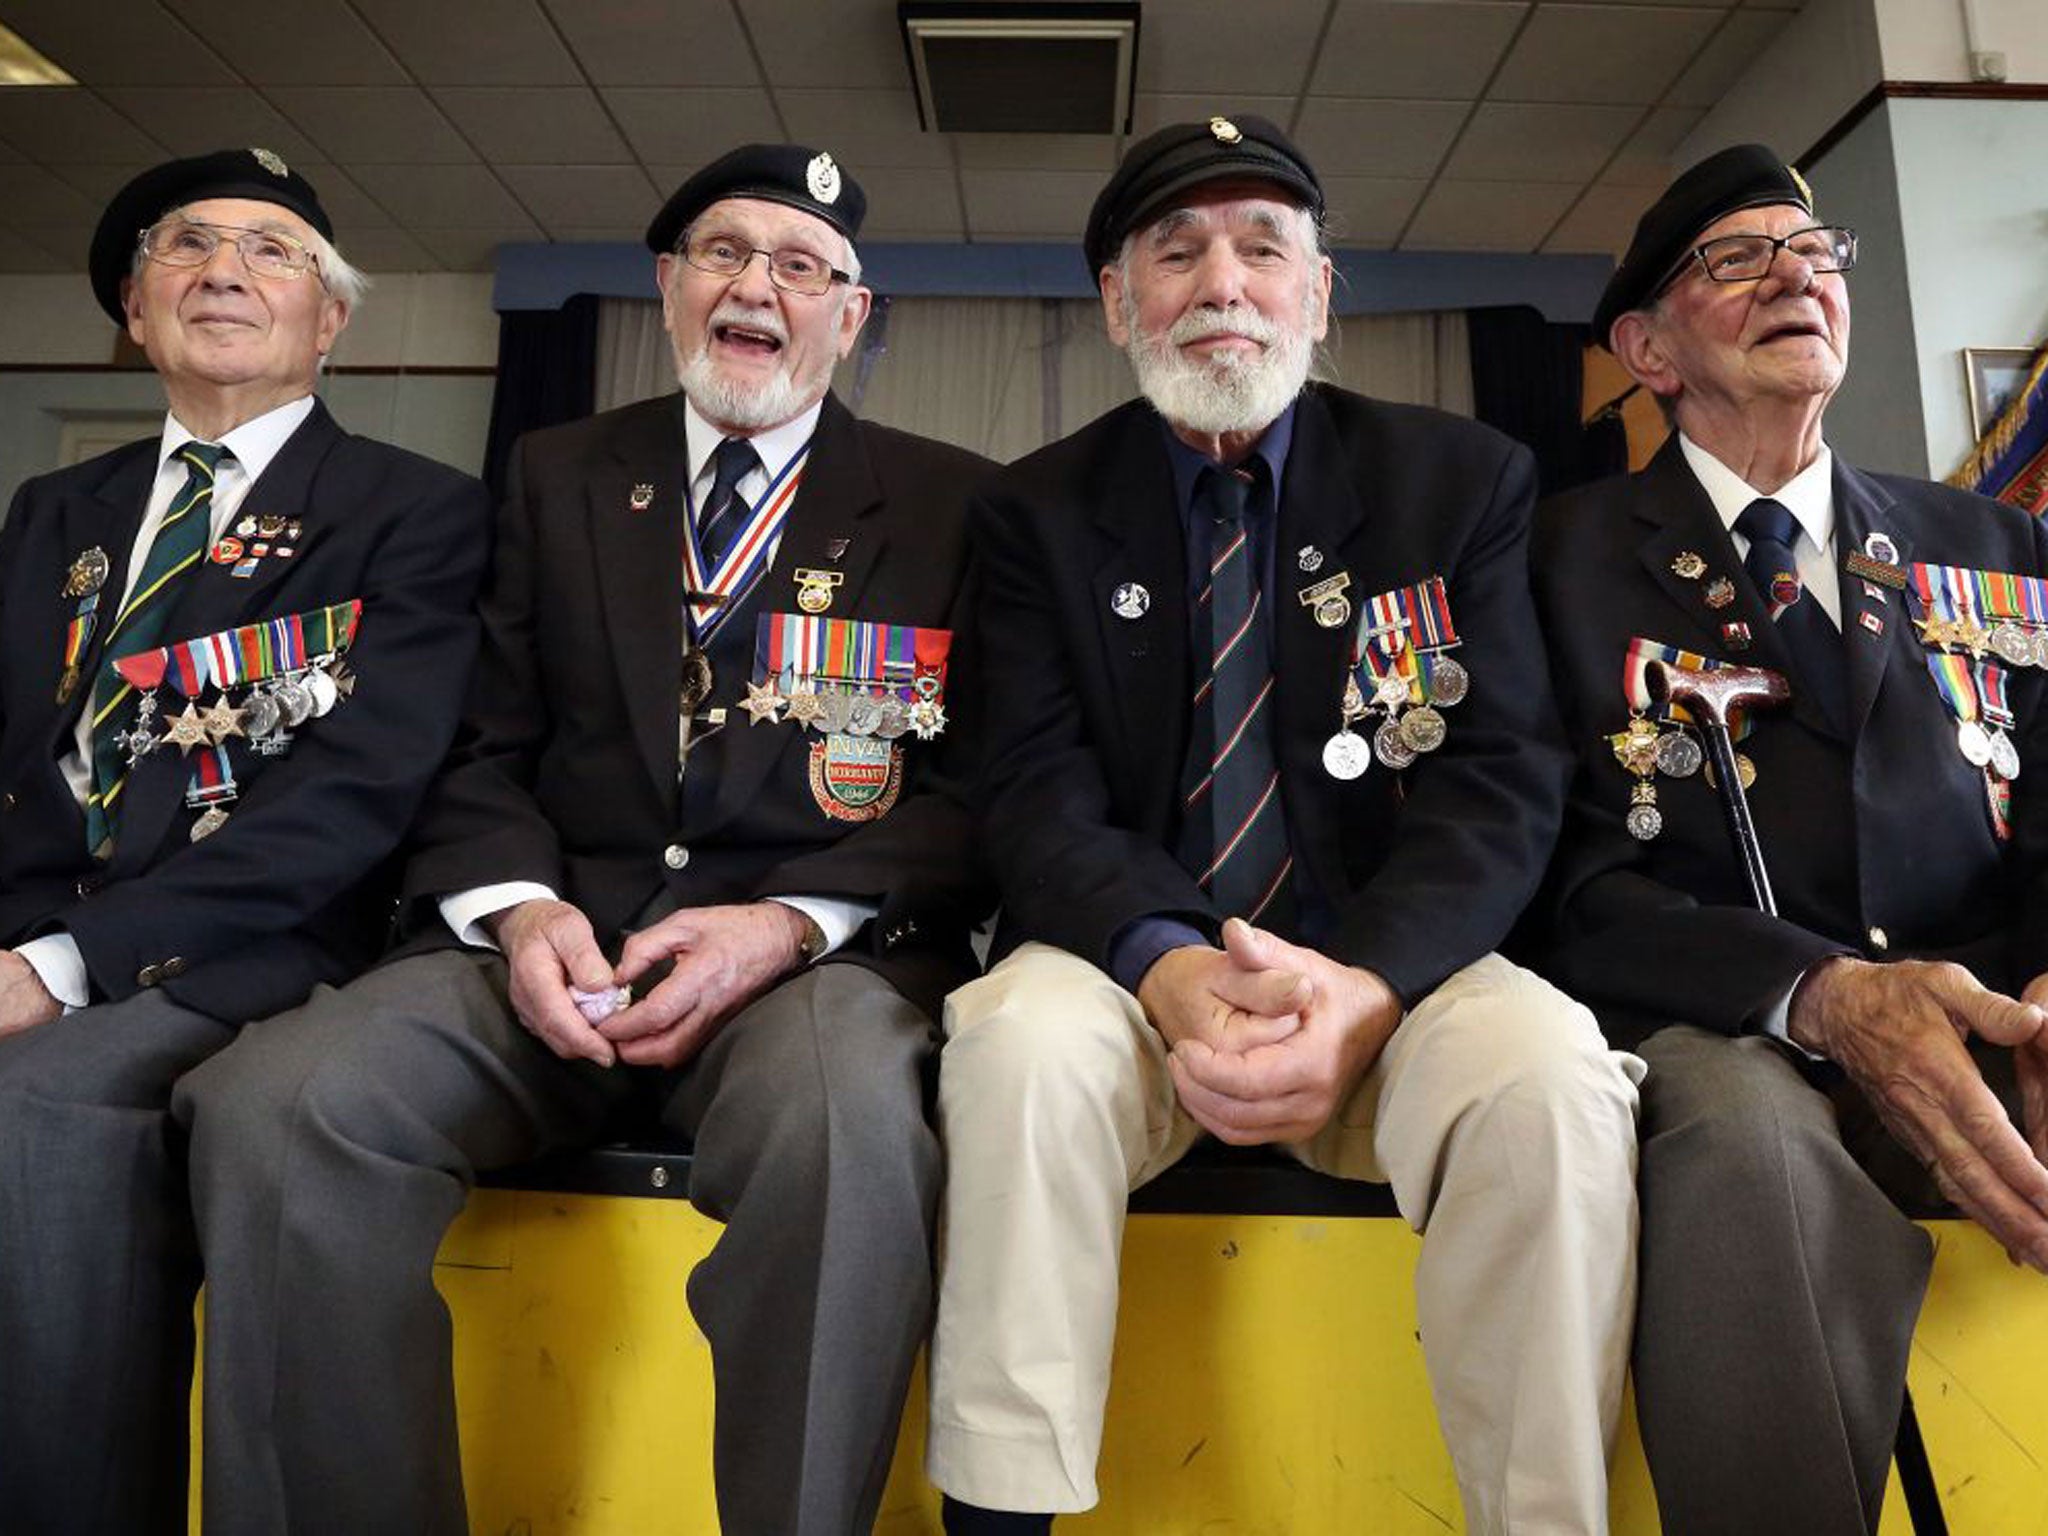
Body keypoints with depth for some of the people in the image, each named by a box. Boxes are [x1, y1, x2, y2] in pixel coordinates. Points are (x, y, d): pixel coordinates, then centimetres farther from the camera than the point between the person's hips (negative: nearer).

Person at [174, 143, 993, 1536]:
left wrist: (791, 921, -14)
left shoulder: (947, 503, 10)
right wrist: (518, 907, -9)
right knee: (273, 1102, -22)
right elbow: (483, 751, 12)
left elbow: (975, 784, 2)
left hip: (822, 948, -2)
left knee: (853, 1122, -36)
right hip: (562, 948, 3)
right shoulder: (557, 479, 18)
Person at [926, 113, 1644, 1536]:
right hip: (1137, 971, 0)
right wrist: (1171, 968, -25)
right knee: (1020, 1040, -31)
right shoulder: (1040, 512, 5)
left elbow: (1501, 776, -4)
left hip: (1388, 970, 1)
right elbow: (1040, 794, -5)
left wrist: (1368, 985, -23)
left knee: (1549, 1071, -29)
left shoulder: (1465, 480, 5)